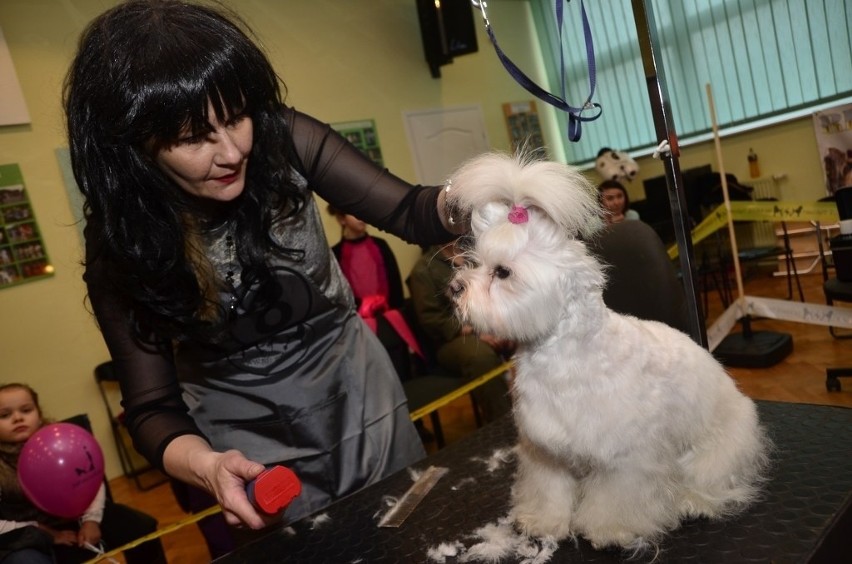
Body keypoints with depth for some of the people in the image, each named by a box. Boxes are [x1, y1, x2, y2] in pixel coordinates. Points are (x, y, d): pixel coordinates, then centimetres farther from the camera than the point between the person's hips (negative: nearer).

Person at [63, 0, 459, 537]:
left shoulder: (284, 141, -18)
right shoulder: (123, 250, -17)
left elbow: (407, 212, -15)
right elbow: (152, 407, -13)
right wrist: (207, 466, -33)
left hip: (368, 410, 2)